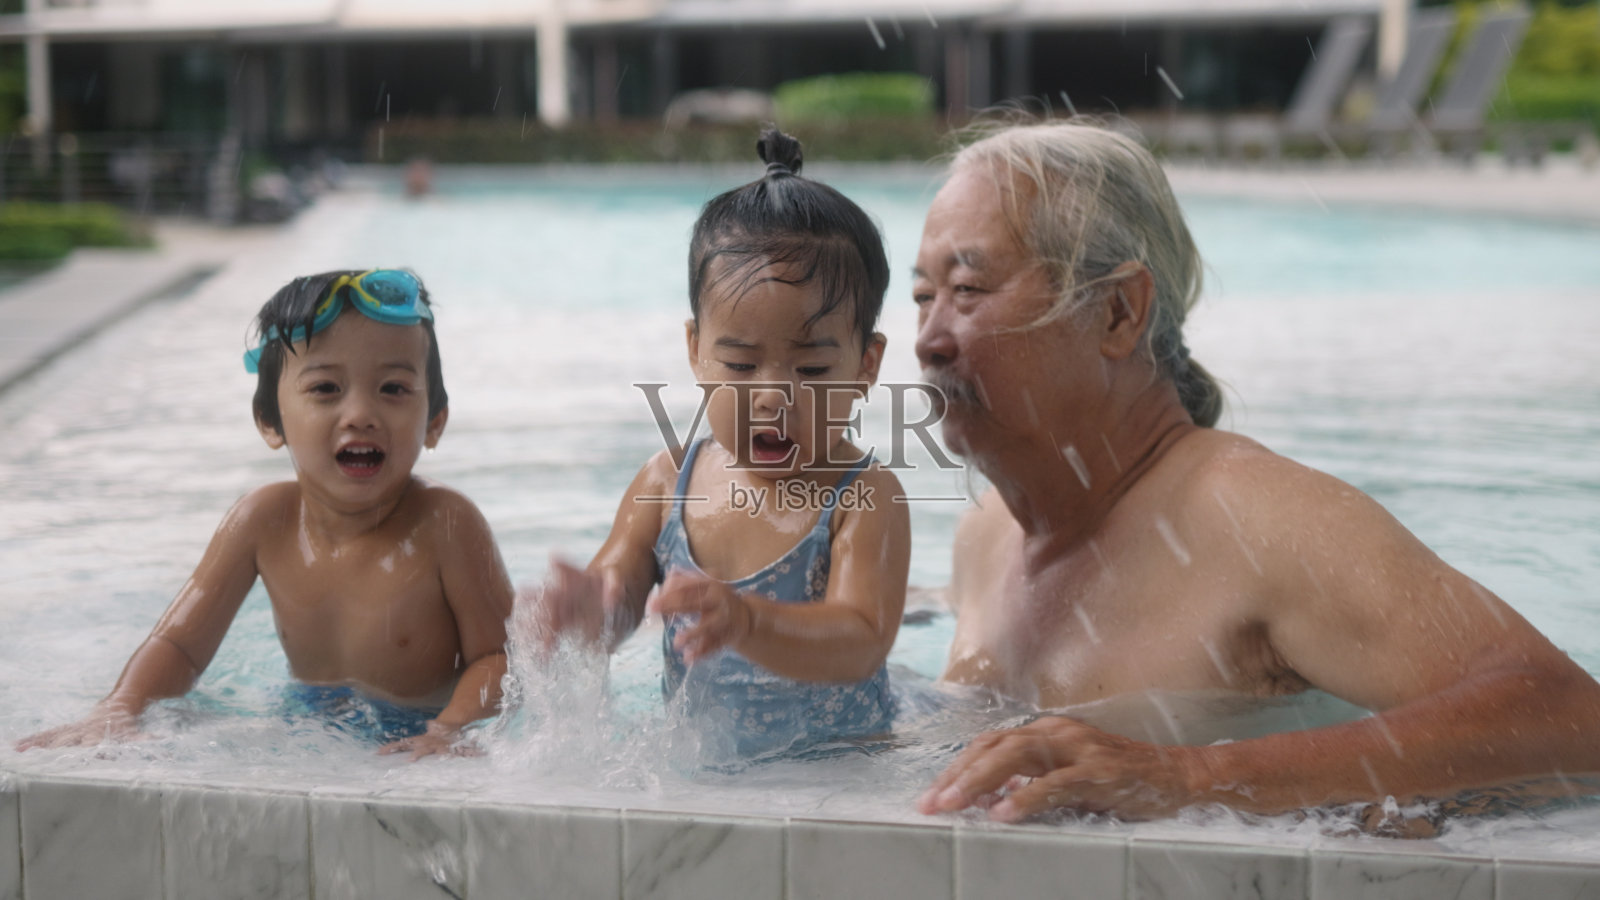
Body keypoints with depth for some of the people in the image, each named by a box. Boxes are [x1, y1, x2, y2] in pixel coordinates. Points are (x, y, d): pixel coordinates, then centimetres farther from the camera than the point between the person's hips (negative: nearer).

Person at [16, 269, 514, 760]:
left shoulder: (445, 526, -18)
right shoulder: (263, 521, -6)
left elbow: (499, 656, -17)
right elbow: (179, 644, 0)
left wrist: (446, 733, -36)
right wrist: (115, 715, -19)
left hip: (412, 742, -3)